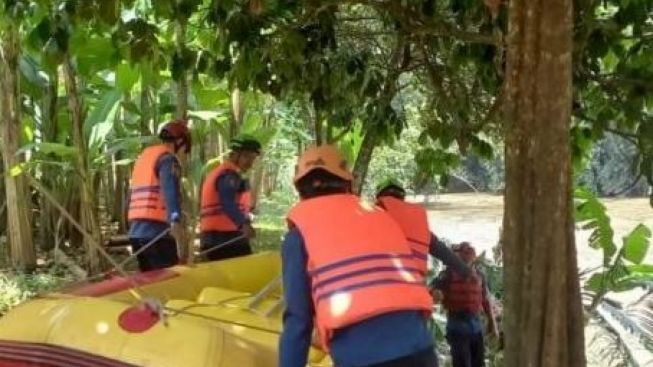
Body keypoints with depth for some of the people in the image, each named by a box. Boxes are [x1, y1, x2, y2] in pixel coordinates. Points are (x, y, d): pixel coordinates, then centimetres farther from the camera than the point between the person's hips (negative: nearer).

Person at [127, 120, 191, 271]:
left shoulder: (143, 157, 22)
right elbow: (170, 189, -23)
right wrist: (175, 219, -37)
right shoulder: (168, 158, -4)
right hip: (156, 233, -8)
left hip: (136, 232, 8)